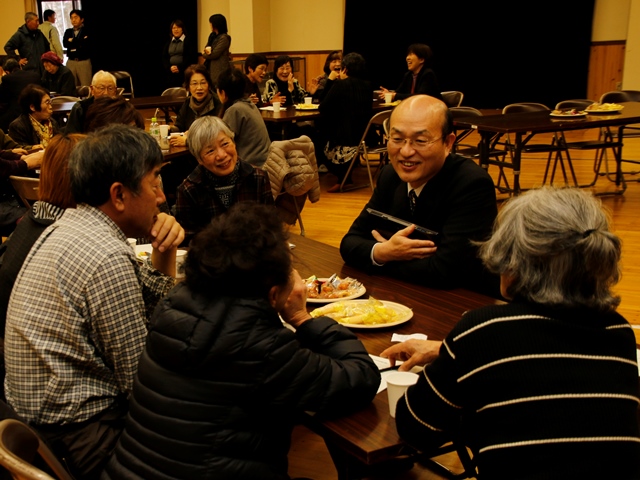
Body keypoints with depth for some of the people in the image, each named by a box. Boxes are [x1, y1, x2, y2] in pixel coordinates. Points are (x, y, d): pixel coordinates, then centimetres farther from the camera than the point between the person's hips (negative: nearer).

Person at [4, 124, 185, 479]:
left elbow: (148, 307, 11)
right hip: (76, 433, -9)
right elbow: (139, 378, -20)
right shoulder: (109, 261, -26)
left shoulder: (66, 227, 4)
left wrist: (164, 253, -5)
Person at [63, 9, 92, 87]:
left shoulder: (87, 31, 0)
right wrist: (80, 43, -8)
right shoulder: (68, 31, 14)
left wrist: (72, 42, -3)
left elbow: (86, 44, -13)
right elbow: (65, 44, 0)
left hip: (84, 62, -4)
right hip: (71, 62, 4)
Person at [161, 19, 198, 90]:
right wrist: (170, 68, -6)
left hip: (186, 74, -4)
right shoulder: (168, 42, 18)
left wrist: (180, 68, -12)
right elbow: (164, 58, 13)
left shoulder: (190, 40, 5)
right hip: (171, 74, 4)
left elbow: (191, 57, -5)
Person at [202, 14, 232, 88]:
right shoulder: (213, 36, 16)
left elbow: (214, 54, -14)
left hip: (220, 71, -8)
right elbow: (206, 48, 12)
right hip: (211, 69, 8)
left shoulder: (224, 38, -11)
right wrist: (207, 50, -11)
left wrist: (204, 54, 3)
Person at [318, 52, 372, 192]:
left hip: (346, 141, -7)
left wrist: (329, 81, 2)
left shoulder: (340, 84, -12)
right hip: (365, 137, 7)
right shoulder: (367, 86, 6)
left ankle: (343, 178, 23)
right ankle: (344, 177, 30)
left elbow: (323, 108, -7)